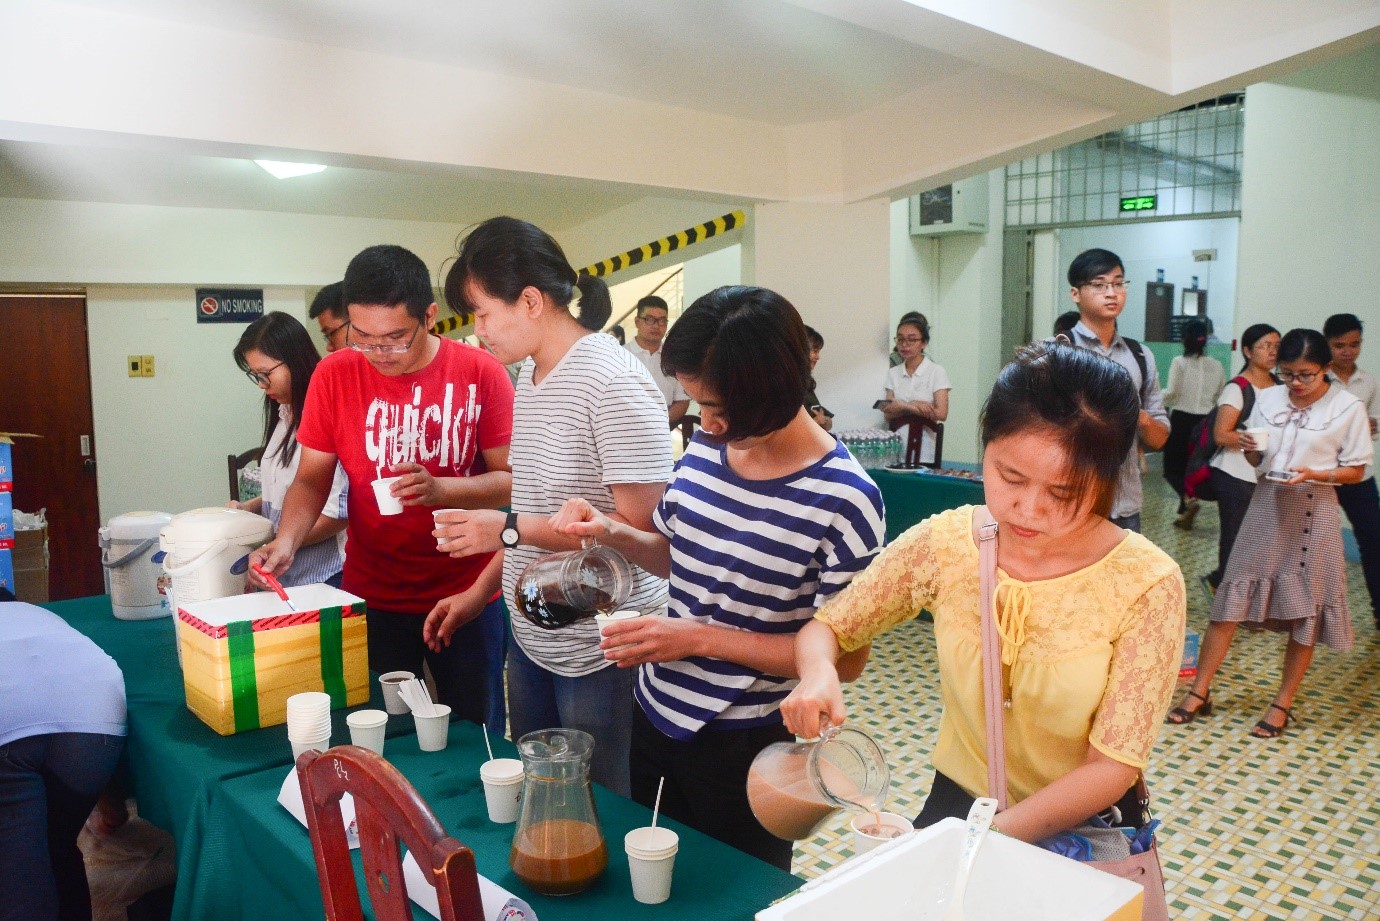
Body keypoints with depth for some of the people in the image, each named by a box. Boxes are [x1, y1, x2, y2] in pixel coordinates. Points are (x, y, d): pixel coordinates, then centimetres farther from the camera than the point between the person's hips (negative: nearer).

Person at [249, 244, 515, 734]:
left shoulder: (481, 372, -10)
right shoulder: (334, 375, -5)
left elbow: (511, 479, -9)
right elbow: (311, 478, 1)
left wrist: (440, 488, -25)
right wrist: (286, 541, -16)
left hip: (467, 596, -1)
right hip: (371, 598, 1)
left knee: (473, 734, 12)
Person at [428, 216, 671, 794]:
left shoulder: (614, 382, -19)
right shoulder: (531, 376, 8)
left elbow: (639, 527, -23)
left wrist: (510, 529, -20)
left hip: (600, 654, -8)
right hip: (530, 638, 8)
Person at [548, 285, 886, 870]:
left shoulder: (844, 501, -21)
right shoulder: (705, 447, -4)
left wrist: (701, 638, -22)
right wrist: (612, 532, -8)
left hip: (744, 748, -5)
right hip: (655, 712, 6)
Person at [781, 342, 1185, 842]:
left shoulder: (1147, 585, -15)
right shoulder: (943, 543, -10)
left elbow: (1111, 768, -14)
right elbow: (824, 629, 1)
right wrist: (819, 673, -21)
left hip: (1084, 829, 1)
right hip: (955, 803, 0)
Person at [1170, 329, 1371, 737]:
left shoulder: (1348, 408, -5)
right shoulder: (1268, 398, 4)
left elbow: (1356, 471, -2)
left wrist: (1314, 474, -19)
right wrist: (1251, 449, -11)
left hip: (1312, 510, -2)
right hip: (1266, 504, 3)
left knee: (1305, 610, 4)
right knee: (1231, 598, 1)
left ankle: (1282, 704, 18)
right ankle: (1199, 692, 8)